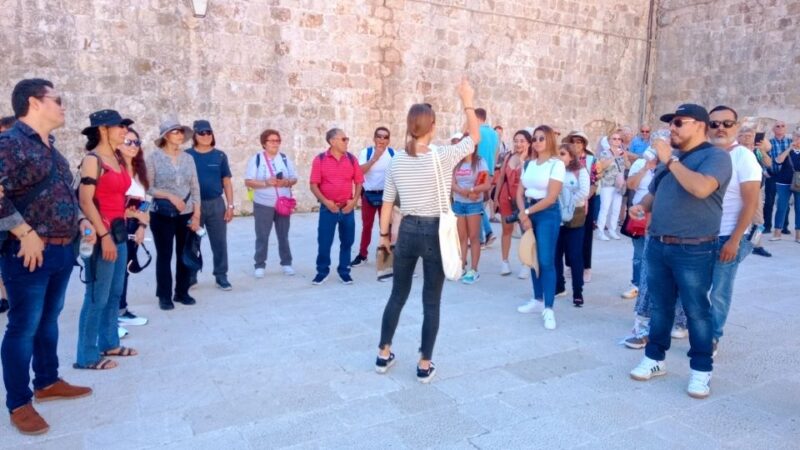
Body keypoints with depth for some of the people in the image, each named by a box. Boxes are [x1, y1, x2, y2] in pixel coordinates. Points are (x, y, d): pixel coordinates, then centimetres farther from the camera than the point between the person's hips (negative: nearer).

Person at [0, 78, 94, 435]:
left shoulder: (50, 147, 15)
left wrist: (80, 221, 10)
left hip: (63, 250, 9)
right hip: (30, 253, -8)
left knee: (49, 320, 19)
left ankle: (47, 382, 33)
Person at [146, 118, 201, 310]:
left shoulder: (188, 158, 5)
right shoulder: (154, 158, -5)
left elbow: (195, 188, 5)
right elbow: (147, 188, -8)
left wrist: (197, 214, 0)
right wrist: (170, 196, -18)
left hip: (186, 214, 3)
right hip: (162, 215, -3)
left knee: (185, 254, 8)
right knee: (164, 255, 4)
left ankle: (182, 292, 23)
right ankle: (164, 296, 16)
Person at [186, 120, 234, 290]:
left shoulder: (220, 155, 3)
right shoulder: (187, 155, 0)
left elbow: (226, 182, 4)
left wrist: (230, 205, -1)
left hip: (216, 204, 1)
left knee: (219, 242, 4)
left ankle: (221, 276, 14)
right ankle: (190, 276, 22)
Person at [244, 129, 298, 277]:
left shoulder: (285, 158, 5)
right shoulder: (256, 159, -3)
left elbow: (294, 179, 7)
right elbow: (248, 182, -8)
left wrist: (287, 182, -15)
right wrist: (265, 183, -23)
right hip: (263, 204, -2)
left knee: (283, 235, 10)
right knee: (262, 236, 2)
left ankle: (286, 263, 20)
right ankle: (260, 265, 13)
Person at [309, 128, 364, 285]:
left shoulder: (351, 159, 4)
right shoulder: (320, 159, -4)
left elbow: (358, 182, 7)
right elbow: (314, 185, -5)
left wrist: (354, 200, -5)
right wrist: (325, 201, -15)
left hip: (347, 208, 2)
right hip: (328, 208, -2)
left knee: (347, 241, 8)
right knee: (324, 241, 2)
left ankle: (344, 271, 22)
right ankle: (322, 271, 19)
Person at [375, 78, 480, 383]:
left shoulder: (397, 160, -1)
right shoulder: (442, 156, -12)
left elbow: (387, 203, 5)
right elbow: (474, 138, 4)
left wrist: (384, 234, 16)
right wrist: (467, 103, 11)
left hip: (407, 231, 4)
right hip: (435, 232, -4)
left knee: (398, 295, 18)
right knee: (431, 302, 7)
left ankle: (383, 354, 28)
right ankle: (425, 365, 16)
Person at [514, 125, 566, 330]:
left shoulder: (557, 164, -8)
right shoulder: (528, 164, 10)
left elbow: (551, 197, -14)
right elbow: (520, 193, 6)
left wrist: (528, 211, -10)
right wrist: (523, 214, -8)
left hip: (547, 214, -6)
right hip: (528, 213, 6)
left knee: (546, 261, -9)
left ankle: (548, 309, -5)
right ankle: (537, 300, 24)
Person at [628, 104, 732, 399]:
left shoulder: (715, 156, -8)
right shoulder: (669, 158, 15)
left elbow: (701, 188, -28)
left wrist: (670, 160, -19)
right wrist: (642, 205, 0)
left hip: (693, 251, -7)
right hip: (657, 245, 7)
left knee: (696, 310, 3)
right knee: (659, 306, 14)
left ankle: (701, 370, 15)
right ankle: (654, 358, 25)